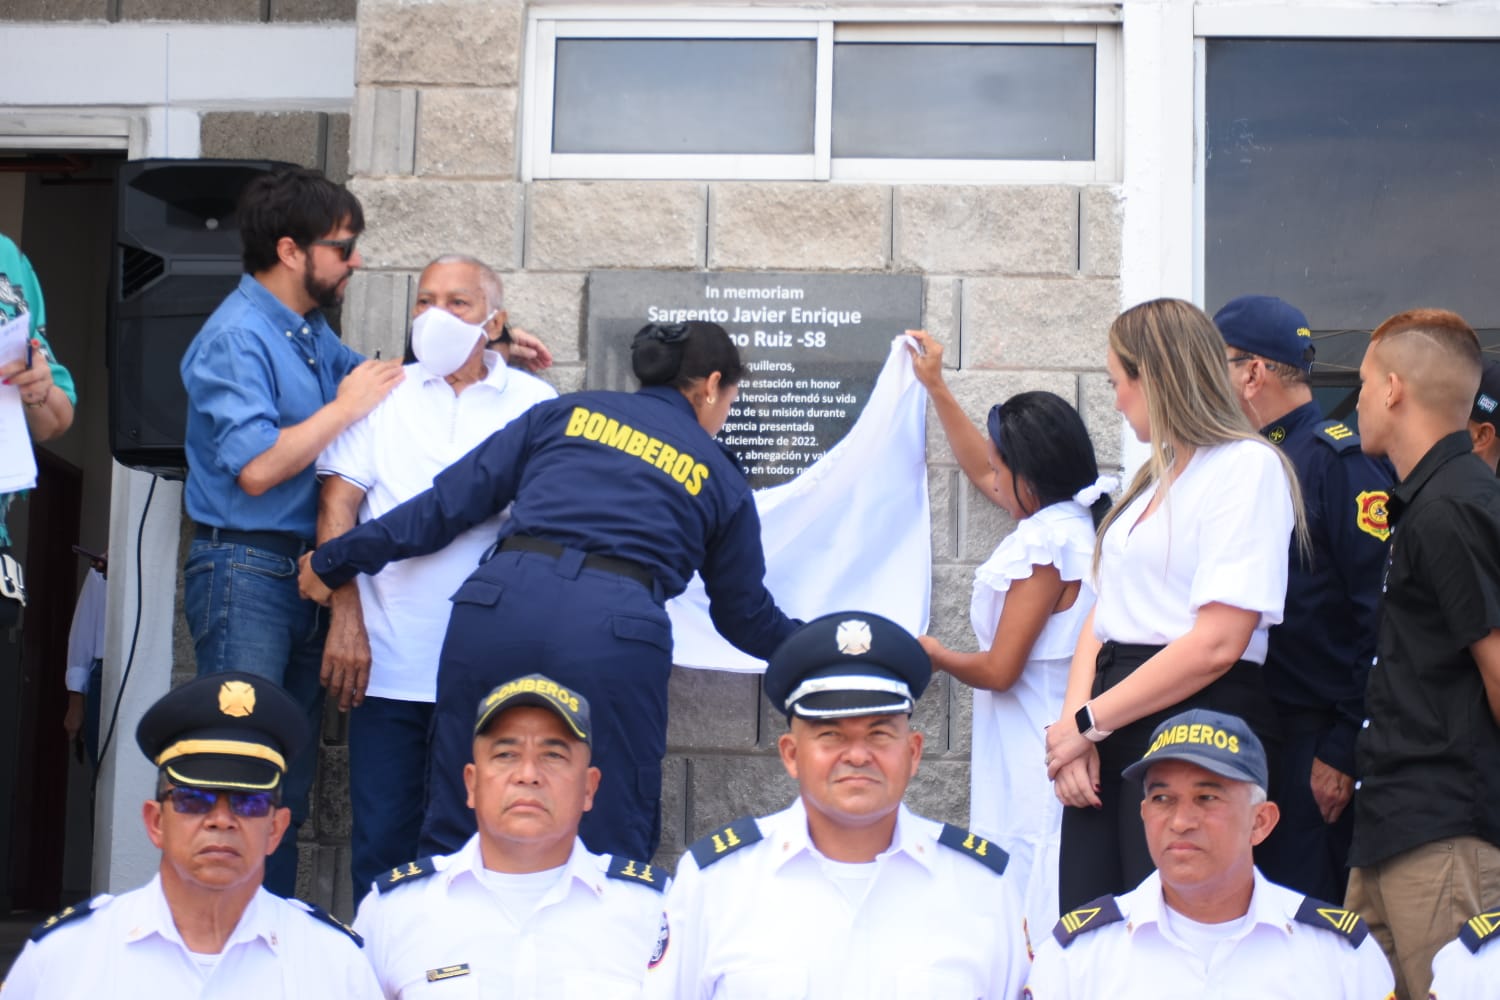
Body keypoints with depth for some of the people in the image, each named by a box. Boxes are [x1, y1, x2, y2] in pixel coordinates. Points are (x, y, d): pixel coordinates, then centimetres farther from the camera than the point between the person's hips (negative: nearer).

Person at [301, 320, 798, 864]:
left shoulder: (566, 413, 22)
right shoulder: (721, 477, 20)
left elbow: (453, 500, 16)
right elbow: (745, 615, 28)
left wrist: (337, 558, 22)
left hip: (501, 608, 2)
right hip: (616, 634, -1)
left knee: (453, 836, 10)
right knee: (612, 853, 9)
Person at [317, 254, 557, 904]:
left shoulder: (533, 403, 7)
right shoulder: (383, 393, 10)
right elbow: (337, 507, 3)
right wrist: (345, 621, -8)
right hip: (388, 660, 1)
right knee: (383, 833, 4)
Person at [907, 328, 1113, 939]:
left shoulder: (1046, 544, -17)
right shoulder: (1080, 518, 10)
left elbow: (999, 670, -15)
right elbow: (980, 472, 28)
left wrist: (937, 656, 5)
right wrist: (936, 387, 33)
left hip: (1031, 761, -9)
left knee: (1026, 930, -6)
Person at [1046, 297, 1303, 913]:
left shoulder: (1247, 466, -7)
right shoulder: (1154, 477, 21)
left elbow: (1217, 643, -17)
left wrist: (1088, 721, -12)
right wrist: (1075, 727, -2)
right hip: (1110, 743, 8)